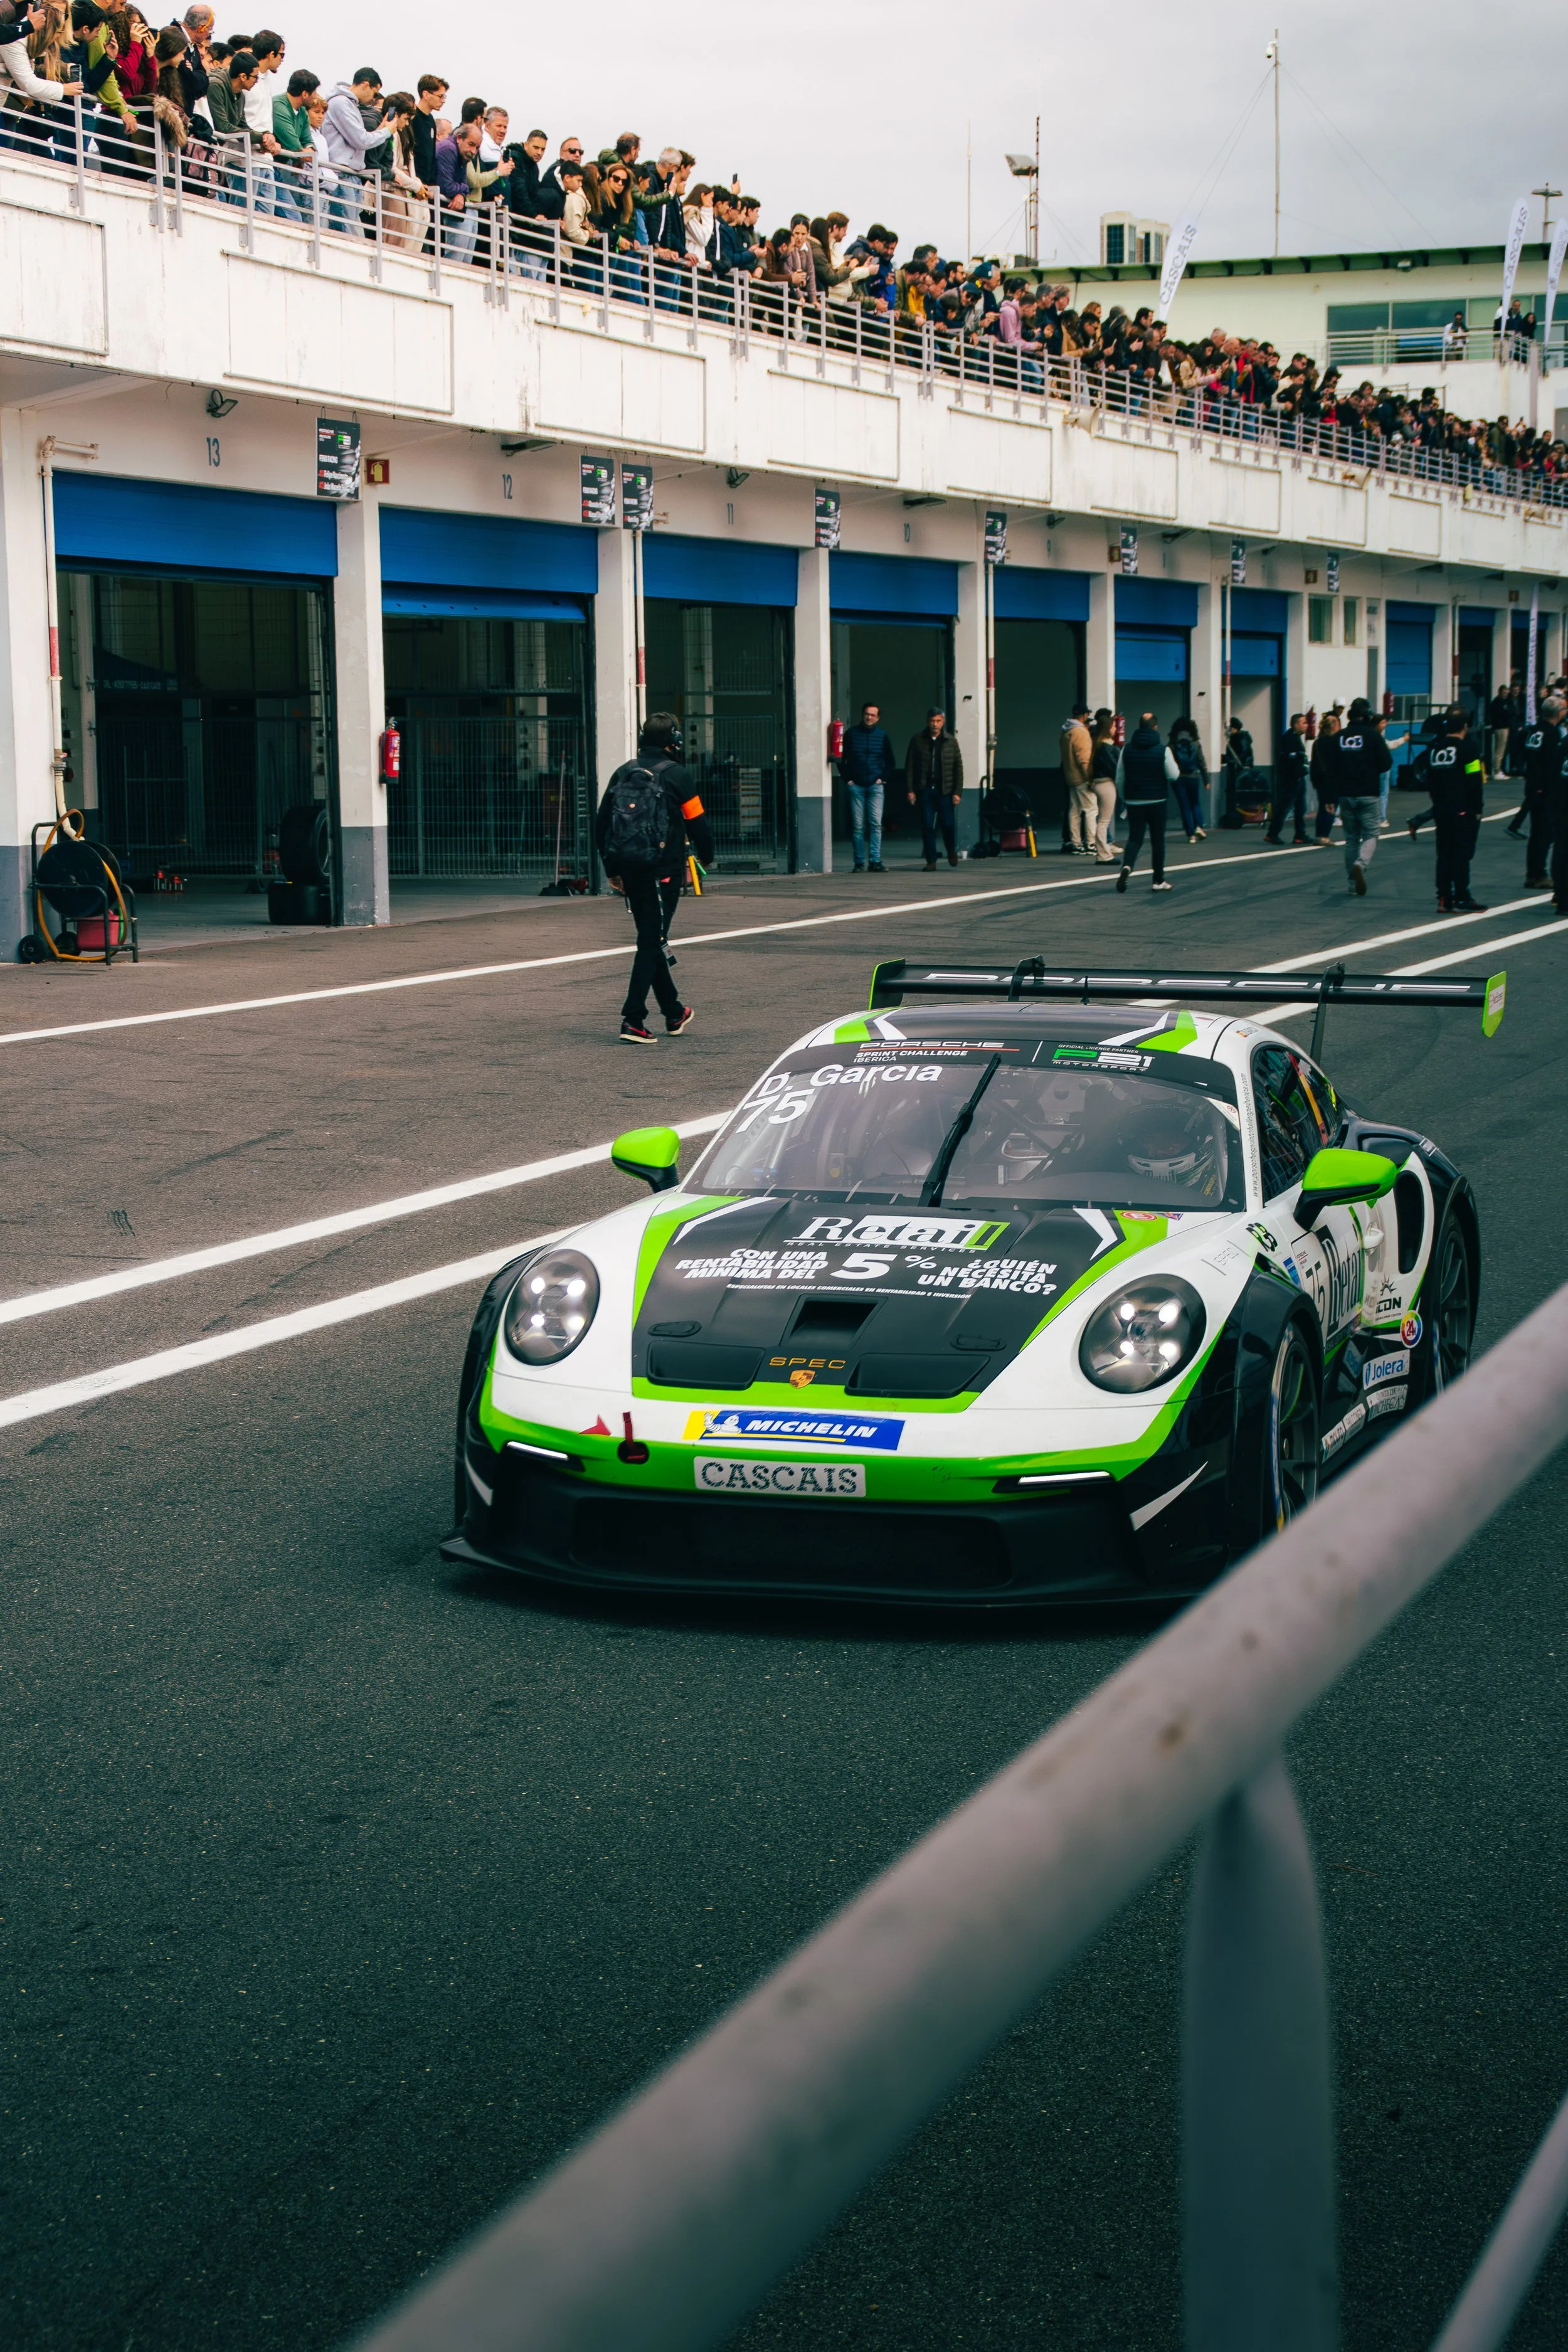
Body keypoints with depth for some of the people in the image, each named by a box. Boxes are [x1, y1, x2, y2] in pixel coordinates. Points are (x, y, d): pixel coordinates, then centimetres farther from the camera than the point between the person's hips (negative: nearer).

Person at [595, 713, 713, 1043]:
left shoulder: (623, 774, 9)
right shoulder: (677, 775, -7)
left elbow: (601, 826, 9)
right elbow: (697, 824, -5)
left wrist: (612, 870, 17)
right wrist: (705, 857, 14)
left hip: (630, 871, 6)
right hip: (663, 870, -6)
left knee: (650, 938, 17)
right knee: (651, 943, -4)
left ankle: (674, 1014, 29)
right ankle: (633, 1021, -12)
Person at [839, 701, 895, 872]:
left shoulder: (883, 735, 7)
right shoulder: (851, 734, 5)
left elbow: (890, 762, 14)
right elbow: (841, 759, 9)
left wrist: (883, 779, 3)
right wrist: (848, 779, 0)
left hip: (875, 786, 0)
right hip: (856, 786, 0)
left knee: (876, 824, -8)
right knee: (858, 826, 0)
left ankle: (875, 861, -6)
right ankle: (860, 862, 4)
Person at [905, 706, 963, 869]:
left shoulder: (950, 742, 5)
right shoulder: (917, 741, 5)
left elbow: (958, 768, 5)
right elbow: (909, 767, 5)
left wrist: (958, 792, -2)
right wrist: (910, 790, -2)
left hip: (945, 790, -1)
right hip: (925, 790, 1)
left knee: (948, 824, -2)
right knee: (927, 826, -1)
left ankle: (952, 851, 27)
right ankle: (931, 861, 7)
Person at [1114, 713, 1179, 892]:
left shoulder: (1127, 749, 1)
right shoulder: (1163, 750, -9)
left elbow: (1119, 779, 6)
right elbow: (1174, 776, -7)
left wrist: (1124, 797, 19)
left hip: (1134, 803, 2)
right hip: (1156, 803, -2)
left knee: (1134, 839, 5)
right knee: (1158, 841, 8)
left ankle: (1127, 867, -24)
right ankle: (1159, 880, 12)